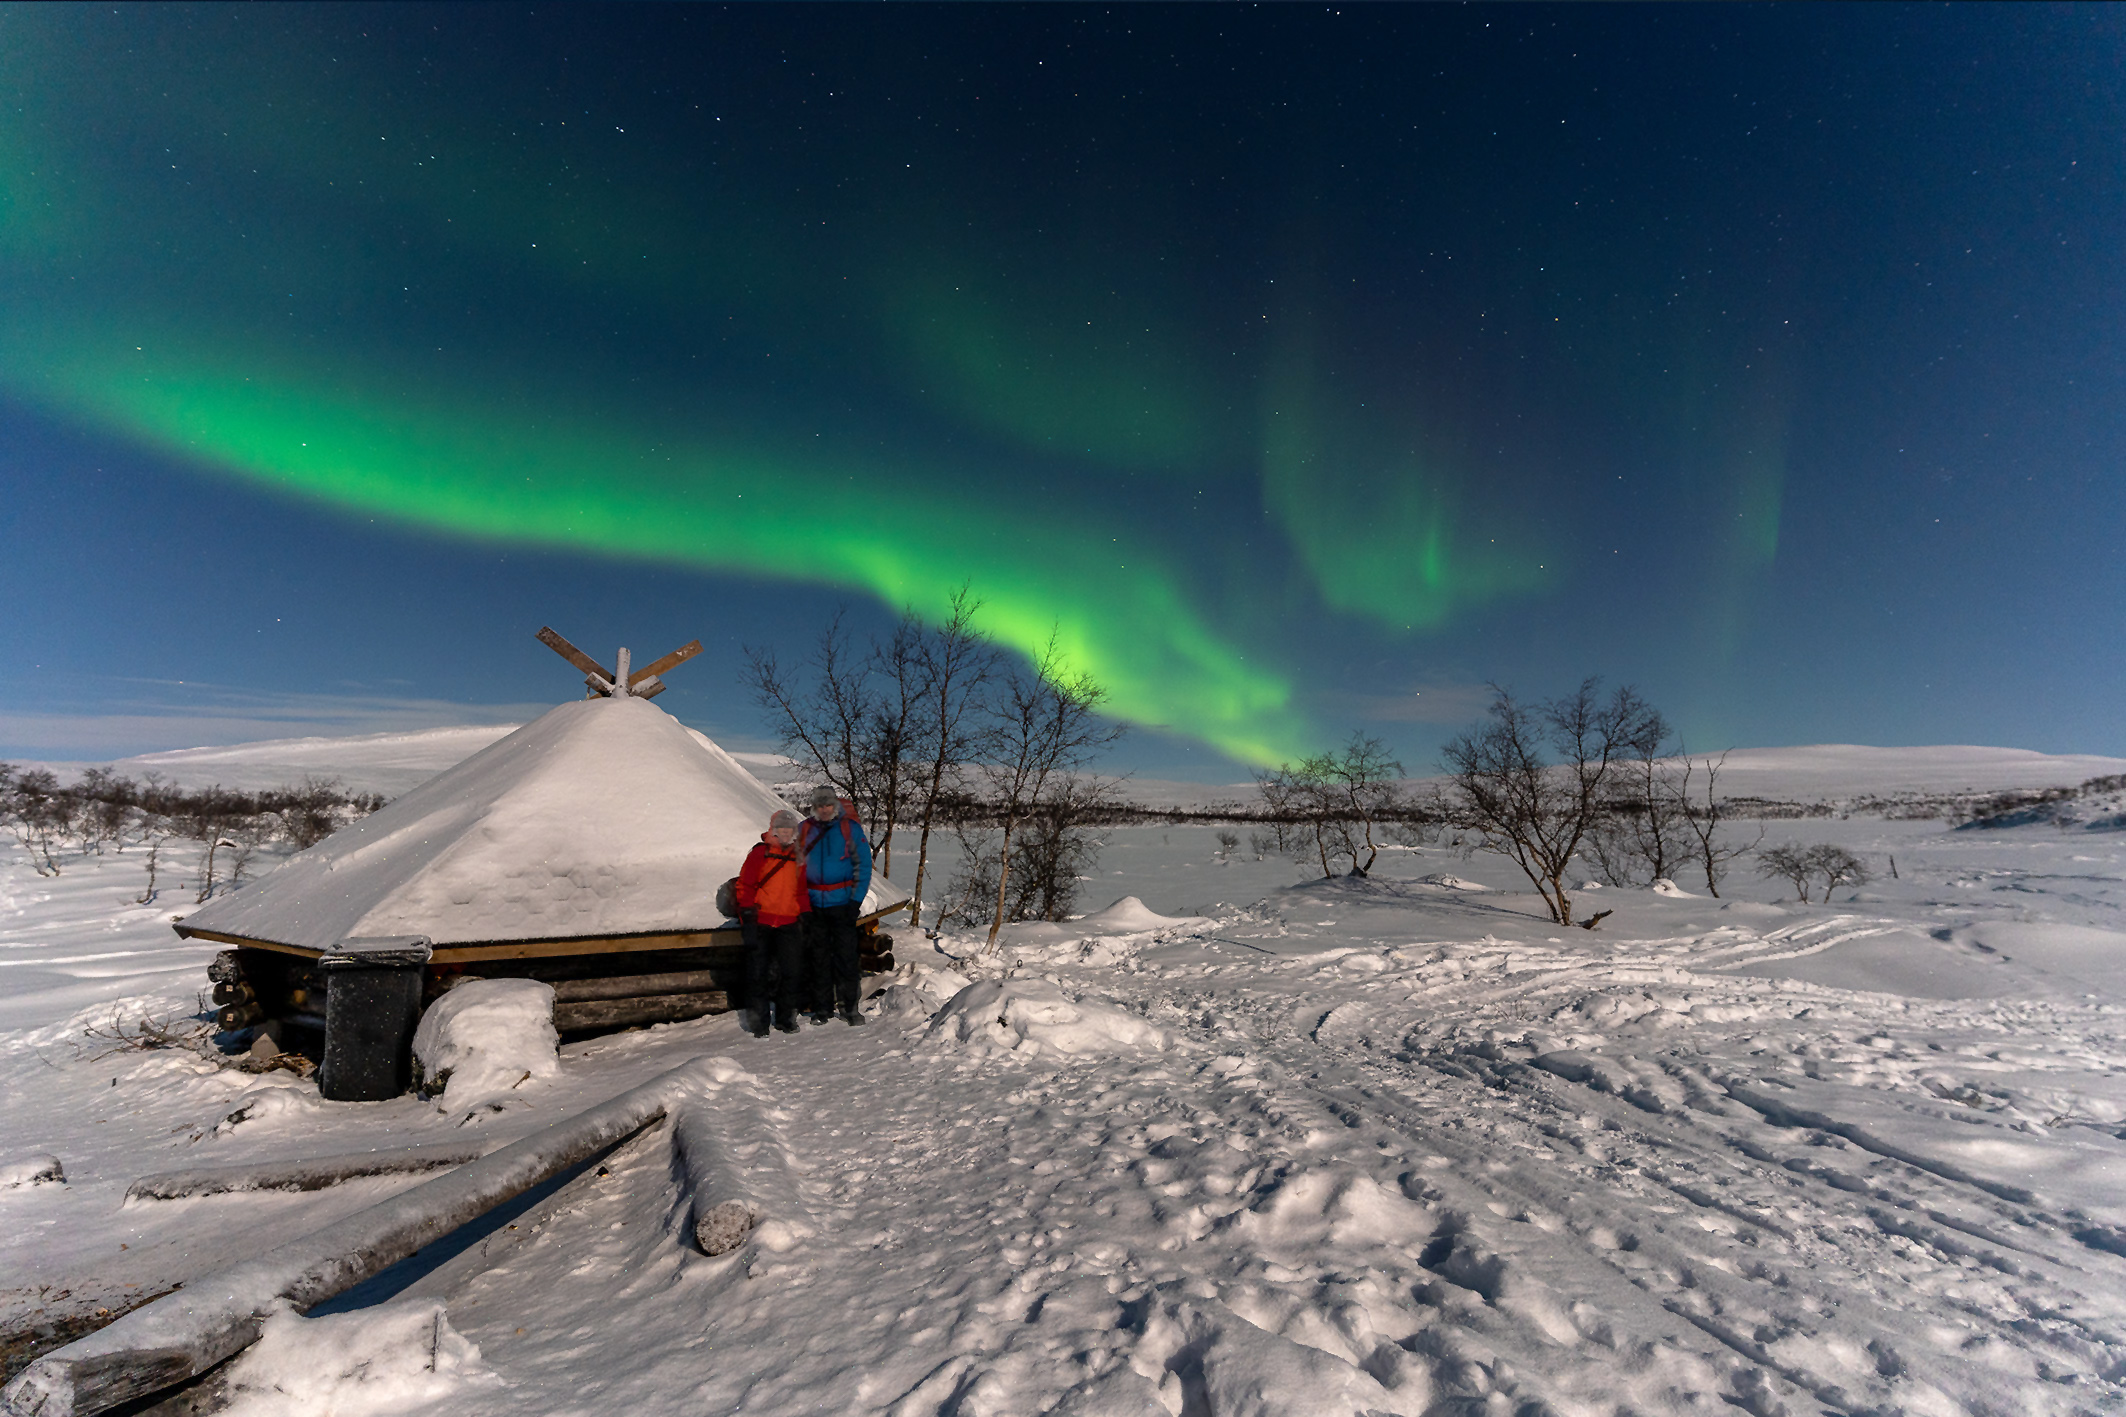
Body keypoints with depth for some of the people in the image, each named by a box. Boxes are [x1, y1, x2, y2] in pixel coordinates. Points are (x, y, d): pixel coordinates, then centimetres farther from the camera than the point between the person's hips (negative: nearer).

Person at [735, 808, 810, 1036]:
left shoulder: (798, 857, 13)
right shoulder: (759, 853, 0)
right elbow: (745, 884, -1)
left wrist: (806, 914, 12)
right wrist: (747, 914, -8)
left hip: (789, 924, 4)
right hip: (761, 923, -3)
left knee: (792, 972, 3)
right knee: (758, 972, 1)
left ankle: (786, 1018, 17)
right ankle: (757, 1021, 11)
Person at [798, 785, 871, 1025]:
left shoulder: (850, 828, 0)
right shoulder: (804, 830, 7)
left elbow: (863, 865, 0)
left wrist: (855, 900, -6)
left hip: (842, 903, -2)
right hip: (813, 905, 2)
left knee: (846, 955, -2)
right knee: (819, 957, 7)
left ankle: (848, 1006, 10)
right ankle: (822, 1007, 18)